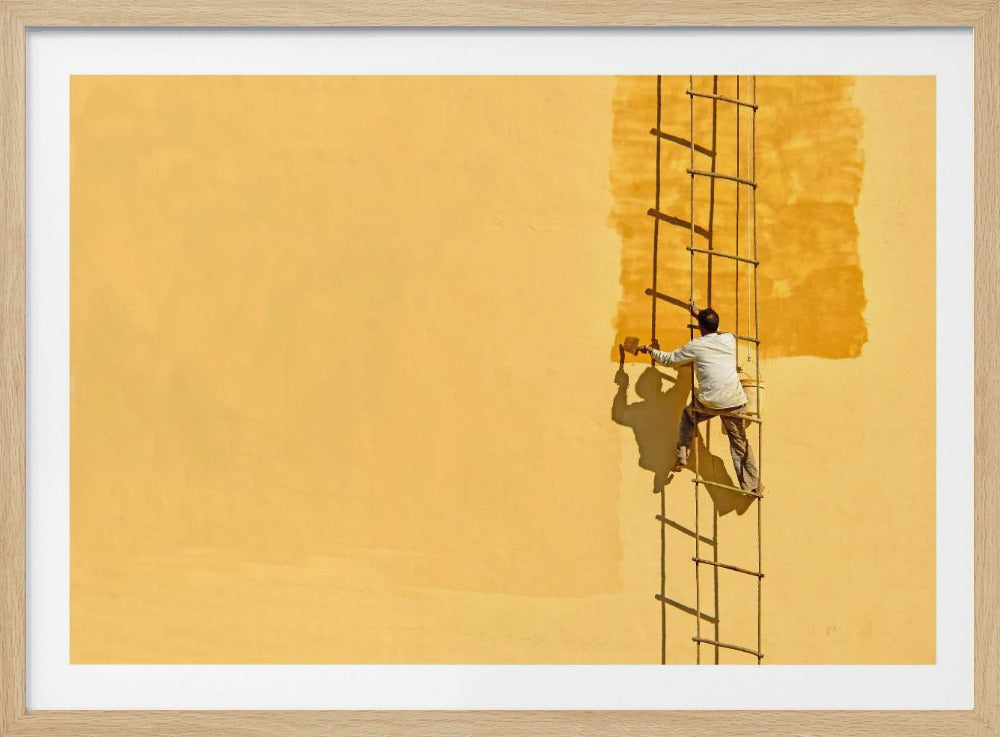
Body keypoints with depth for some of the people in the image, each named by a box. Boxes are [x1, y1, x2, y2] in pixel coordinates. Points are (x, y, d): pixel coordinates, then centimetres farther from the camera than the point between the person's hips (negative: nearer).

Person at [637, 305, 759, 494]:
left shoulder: (695, 346, -1)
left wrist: (651, 350, 29)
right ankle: (751, 484, 15)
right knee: (740, 442, 15)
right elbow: (714, 331, 32)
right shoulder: (729, 339, 7)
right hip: (735, 402, 2)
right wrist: (699, 314, 42)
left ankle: (682, 456, 22)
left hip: (709, 402, -2)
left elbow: (669, 359, 11)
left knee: (688, 415, 30)